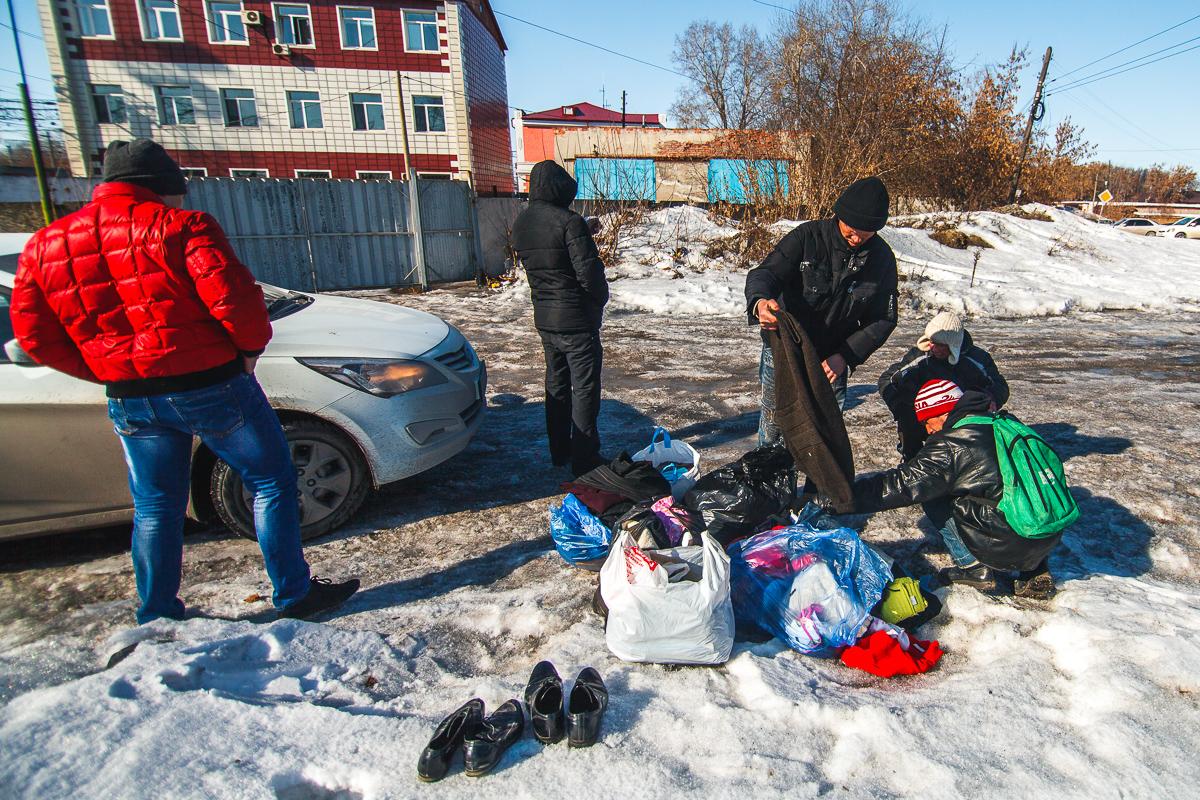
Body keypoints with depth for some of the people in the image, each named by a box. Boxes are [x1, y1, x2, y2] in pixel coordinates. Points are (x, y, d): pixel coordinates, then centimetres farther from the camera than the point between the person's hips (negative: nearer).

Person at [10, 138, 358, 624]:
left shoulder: (45, 246, 8)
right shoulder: (179, 226, -10)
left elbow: (35, 337, 9)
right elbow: (233, 296, -22)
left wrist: (112, 373, 15)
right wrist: (252, 345, -4)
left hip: (129, 400, 6)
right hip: (210, 386, -6)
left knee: (154, 507, 19)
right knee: (272, 483, 8)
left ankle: (156, 618, 31)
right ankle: (294, 596, 13)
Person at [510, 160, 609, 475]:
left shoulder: (520, 224, 5)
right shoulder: (569, 222, -18)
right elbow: (589, 272, -19)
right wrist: (600, 299, 0)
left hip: (544, 318, 7)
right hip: (576, 319, -7)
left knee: (556, 384, 18)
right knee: (584, 388, 3)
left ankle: (559, 452, 28)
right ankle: (584, 457, 9)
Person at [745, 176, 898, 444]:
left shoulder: (881, 258, -6)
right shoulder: (808, 236, -15)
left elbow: (883, 319, -2)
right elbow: (765, 272, -20)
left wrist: (845, 356, -17)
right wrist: (759, 302, -45)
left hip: (832, 359, 2)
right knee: (774, 418, 13)